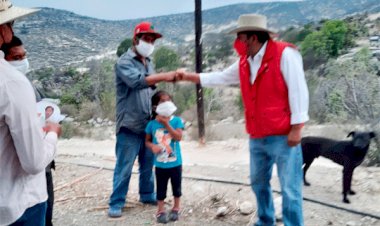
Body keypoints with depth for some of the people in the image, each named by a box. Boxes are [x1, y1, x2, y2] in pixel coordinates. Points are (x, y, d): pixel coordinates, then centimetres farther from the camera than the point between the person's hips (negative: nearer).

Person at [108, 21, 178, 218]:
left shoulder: (148, 62, 14)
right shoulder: (124, 62, -9)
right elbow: (136, 81, -28)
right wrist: (163, 76, -32)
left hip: (148, 123, 7)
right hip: (130, 125, -7)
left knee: (148, 164, 15)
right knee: (124, 167, -1)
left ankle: (147, 195, 30)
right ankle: (116, 203, 10)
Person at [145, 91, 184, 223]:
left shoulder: (176, 121, -8)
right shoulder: (152, 124, -4)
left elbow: (178, 137, -20)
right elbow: (147, 141, 5)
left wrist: (166, 124, -24)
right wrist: (152, 146, -17)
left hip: (175, 162, 0)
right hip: (160, 164, 0)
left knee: (176, 187, 14)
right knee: (161, 188, 10)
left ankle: (176, 209, 33)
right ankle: (161, 211, 25)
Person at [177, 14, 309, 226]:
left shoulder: (284, 54, -13)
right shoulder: (244, 63, 11)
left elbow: (298, 91, -15)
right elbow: (220, 78, 23)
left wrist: (296, 128, -17)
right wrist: (189, 77, 19)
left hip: (283, 136, -8)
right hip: (257, 137, 8)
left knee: (290, 188, -3)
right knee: (259, 183, 18)